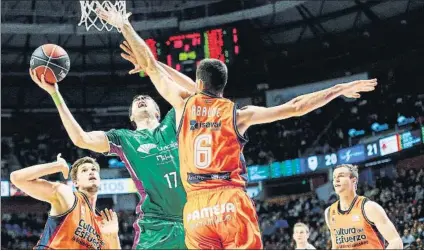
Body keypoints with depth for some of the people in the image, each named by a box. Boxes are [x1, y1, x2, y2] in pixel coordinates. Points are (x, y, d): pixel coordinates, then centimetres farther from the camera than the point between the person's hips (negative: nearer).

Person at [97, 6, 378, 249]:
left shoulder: (183, 104, 11)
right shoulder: (237, 113, 8)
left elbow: (150, 66, 19)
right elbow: (295, 107, 7)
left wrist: (125, 26, 29)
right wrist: (340, 89, 13)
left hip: (196, 208, 2)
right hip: (232, 203, -2)